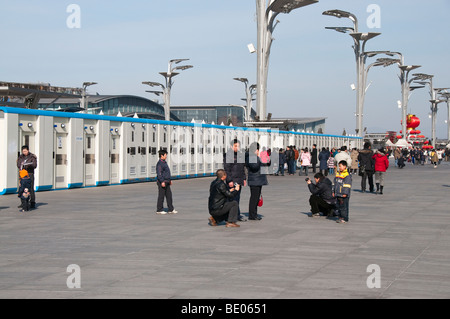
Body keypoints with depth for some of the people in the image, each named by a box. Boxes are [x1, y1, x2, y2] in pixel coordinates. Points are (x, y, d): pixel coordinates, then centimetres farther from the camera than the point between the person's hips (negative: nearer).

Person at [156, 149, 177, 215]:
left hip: (166, 182, 10)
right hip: (162, 182, -10)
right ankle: (159, 210, 3)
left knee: (169, 195, 8)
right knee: (161, 196, -4)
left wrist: (170, 179, 26)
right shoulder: (159, 163, -14)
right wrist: (162, 182, -26)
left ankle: (171, 210, 11)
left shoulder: (164, 162, 17)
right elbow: (159, 173, -22)